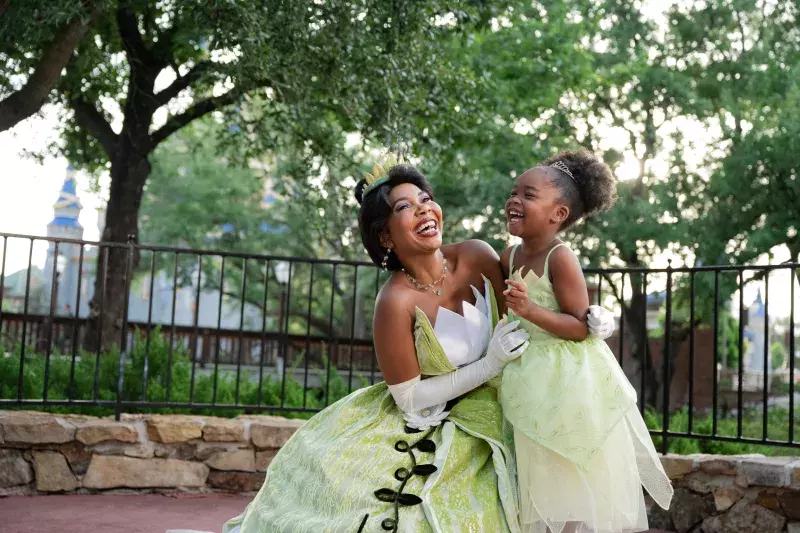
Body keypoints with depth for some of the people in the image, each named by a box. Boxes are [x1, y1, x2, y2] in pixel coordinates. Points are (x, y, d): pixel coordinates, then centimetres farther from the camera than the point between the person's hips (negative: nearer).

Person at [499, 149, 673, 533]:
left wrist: (530, 311, -30)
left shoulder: (560, 258, -18)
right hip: (532, 382, 7)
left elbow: (581, 327, -20)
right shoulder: (510, 257, 3)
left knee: (578, 486, 2)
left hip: (569, 383, -7)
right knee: (544, 486, 16)